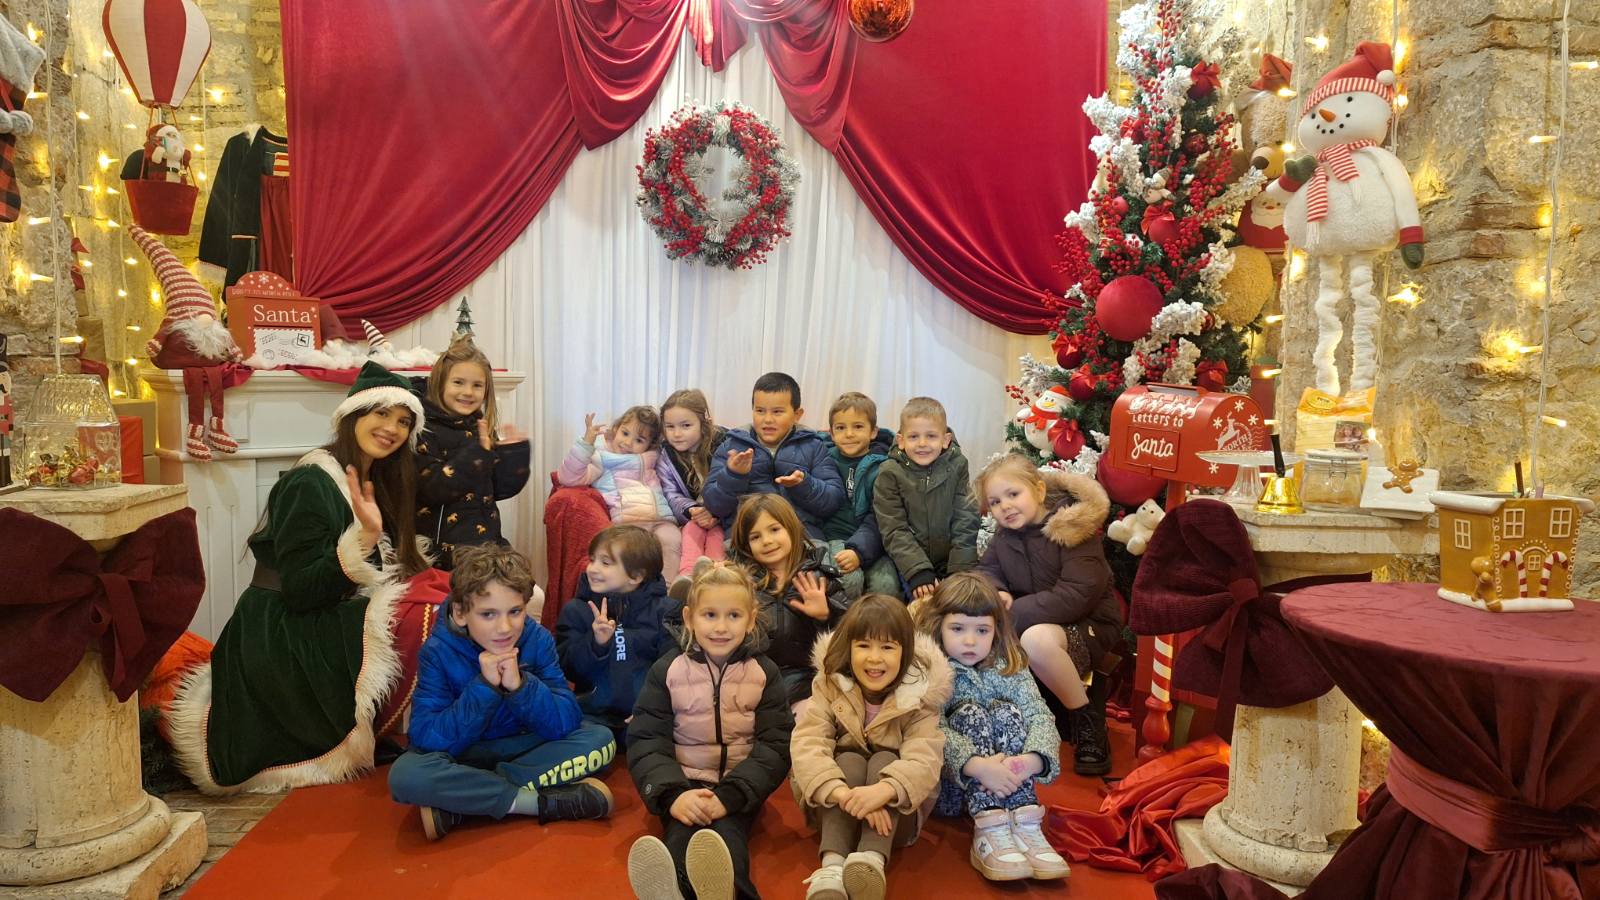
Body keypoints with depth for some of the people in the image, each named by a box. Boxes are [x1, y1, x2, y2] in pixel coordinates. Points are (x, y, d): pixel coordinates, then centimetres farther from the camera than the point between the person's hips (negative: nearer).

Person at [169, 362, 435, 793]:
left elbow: (400, 567, 13)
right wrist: (365, 537, -33)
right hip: (283, 641, -9)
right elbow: (300, 591, -23)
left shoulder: (377, 482, 11)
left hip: (330, 627, 9)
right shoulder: (309, 484, -16)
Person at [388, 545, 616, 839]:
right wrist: (484, 688, -33)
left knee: (601, 740, -22)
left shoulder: (538, 640, -13)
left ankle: (460, 805, -25)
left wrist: (520, 684, -34)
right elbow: (426, 738, -24)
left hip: (526, 747, 3)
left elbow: (567, 723, -18)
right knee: (406, 774, -33)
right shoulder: (439, 651, -17)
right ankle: (542, 802, -25)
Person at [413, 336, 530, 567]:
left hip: (486, 536, 7)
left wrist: (515, 451, -4)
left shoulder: (482, 429, 11)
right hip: (447, 546, -6)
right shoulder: (425, 429, -9)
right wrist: (477, 453, -25)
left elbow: (500, 489, 11)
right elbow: (431, 489, -21)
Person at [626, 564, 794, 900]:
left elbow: (775, 746, -3)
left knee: (727, 830, -33)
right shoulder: (667, 670, 2)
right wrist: (673, 795, -20)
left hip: (739, 786, 0)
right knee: (684, 829, -32)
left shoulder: (765, 673, 3)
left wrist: (729, 796, -19)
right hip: (683, 782, 1)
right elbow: (645, 741, -1)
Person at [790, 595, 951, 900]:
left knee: (885, 760, -27)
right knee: (849, 762, -28)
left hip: (896, 810, 0)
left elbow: (925, 760, -28)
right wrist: (842, 793, -44)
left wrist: (884, 790, -50)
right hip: (833, 805, 1)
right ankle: (832, 866, -45)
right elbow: (806, 745, -25)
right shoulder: (830, 688, -10)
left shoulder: (920, 698, -13)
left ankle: (871, 861, -46)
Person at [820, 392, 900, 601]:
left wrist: (859, 551, -21)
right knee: (849, 579, -29)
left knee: (886, 583, -27)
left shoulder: (882, 466, 0)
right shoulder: (827, 460, 7)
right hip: (837, 535, 0)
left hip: (872, 540, 0)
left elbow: (879, 519, -8)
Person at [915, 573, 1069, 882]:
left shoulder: (1009, 668, 1)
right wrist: (976, 765, -41)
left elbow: (1040, 716, -13)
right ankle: (989, 831, -39)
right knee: (970, 713, -25)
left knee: (1006, 713, -21)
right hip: (948, 784, -3)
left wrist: (1032, 759, -34)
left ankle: (1025, 825, -33)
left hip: (1003, 784, 3)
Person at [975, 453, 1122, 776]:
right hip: (1038, 622, 7)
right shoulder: (1005, 534, 4)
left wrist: (1012, 611, -28)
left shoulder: (1074, 529, -18)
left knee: (1036, 638, -40)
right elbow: (988, 570, 10)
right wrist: (995, 594, -16)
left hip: (1089, 627, -7)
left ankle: (1087, 721, -17)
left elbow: (1075, 596, -27)